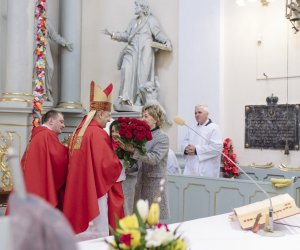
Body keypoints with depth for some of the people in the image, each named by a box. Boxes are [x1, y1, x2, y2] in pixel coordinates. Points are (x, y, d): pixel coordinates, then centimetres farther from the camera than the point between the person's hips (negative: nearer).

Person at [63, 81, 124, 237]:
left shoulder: (78, 131, 10)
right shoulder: (98, 133, -16)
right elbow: (109, 164, -18)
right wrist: (120, 165, 3)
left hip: (78, 189, 9)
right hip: (95, 189, -9)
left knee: (81, 225, 15)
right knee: (96, 231, -1)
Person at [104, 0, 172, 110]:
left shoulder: (151, 20, 6)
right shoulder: (133, 21, 24)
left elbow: (159, 34, -2)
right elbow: (127, 35, 20)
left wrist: (166, 41, -19)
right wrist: (113, 35, 13)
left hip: (144, 51, -5)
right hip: (132, 51, 5)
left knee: (142, 74, -10)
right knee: (126, 69, -14)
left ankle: (139, 99, -6)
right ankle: (124, 97, -16)